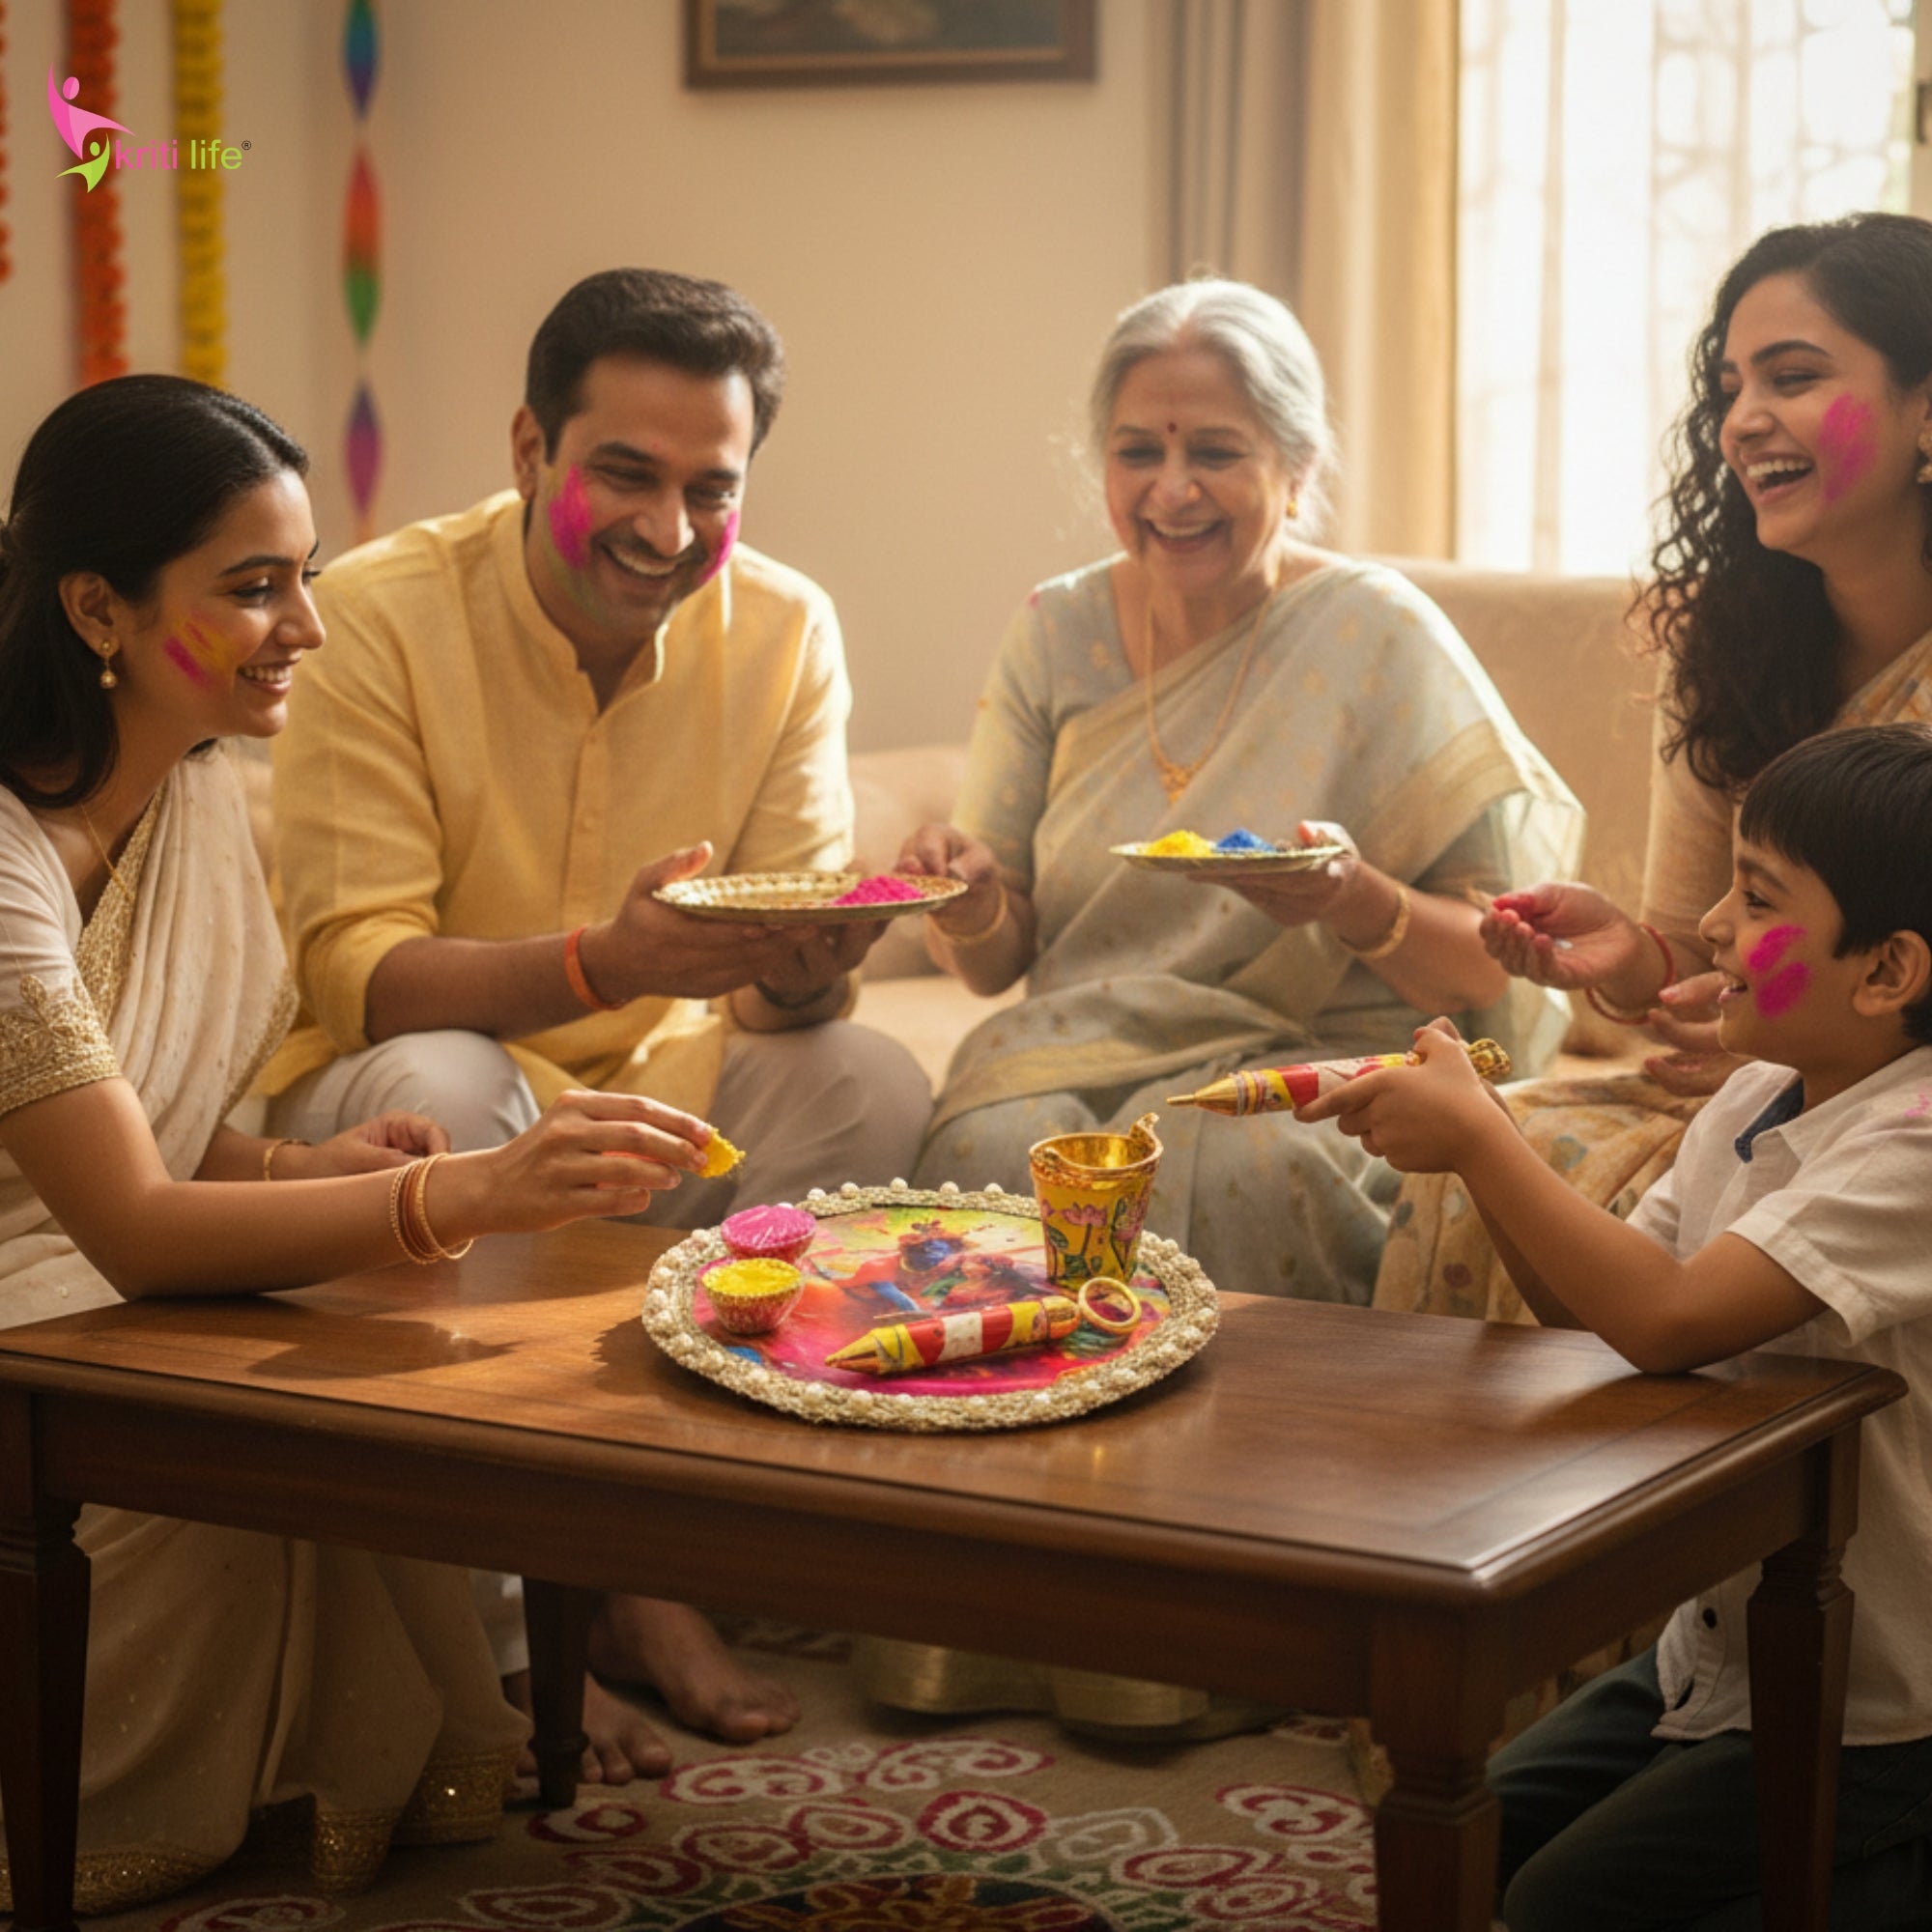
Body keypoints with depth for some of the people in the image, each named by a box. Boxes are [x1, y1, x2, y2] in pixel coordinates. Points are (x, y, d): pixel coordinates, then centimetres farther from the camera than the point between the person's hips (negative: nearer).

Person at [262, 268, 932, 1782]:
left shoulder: (784, 633, -3)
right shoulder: (380, 616, -15)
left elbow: (787, 984, -6)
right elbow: (351, 971, -22)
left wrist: (803, 972, -33)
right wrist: (603, 961, -40)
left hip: (660, 1088, 4)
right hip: (406, 1101, -3)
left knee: (874, 1084, -23)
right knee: (437, 1088, -35)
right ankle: (499, 1637, -24)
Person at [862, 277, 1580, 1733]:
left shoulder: (1378, 640, -4)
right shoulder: (1058, 637, 7)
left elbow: (1500, 968, -6)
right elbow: (1002, 958, 10)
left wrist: (1361, 906, -26)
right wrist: (970, 902, -13)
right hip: (1088, 1047, 3)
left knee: (1215, 1170, -35)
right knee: (994, 1150, -29)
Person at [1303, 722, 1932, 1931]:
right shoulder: (1758, 1100, 3)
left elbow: (1667, 1321, -35)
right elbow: (1592, 1309, 7)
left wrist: (1476, 1135, -27)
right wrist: (1480, 1142, -9)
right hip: (1722, 1651, 9)